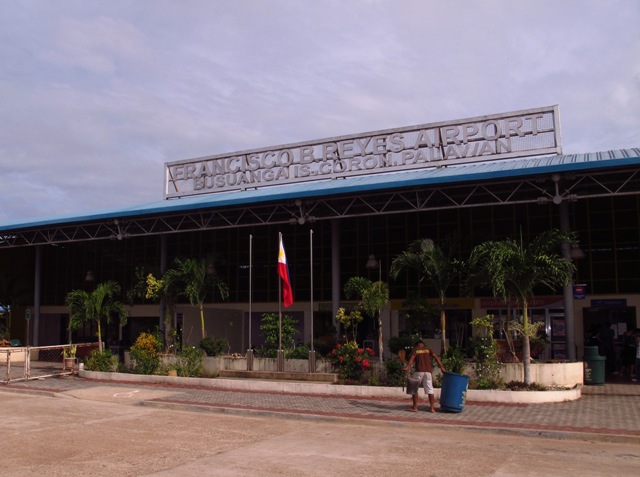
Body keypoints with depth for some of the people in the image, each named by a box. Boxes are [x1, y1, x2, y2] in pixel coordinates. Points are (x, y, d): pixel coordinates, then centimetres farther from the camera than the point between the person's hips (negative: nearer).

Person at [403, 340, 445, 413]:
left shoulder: (415, 350, 8)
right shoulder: (428, 350, 15)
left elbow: (412, 358, -10)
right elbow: (436, 357, 3)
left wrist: (407, 367, -24)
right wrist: (441, 367, 0)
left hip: (419, 371, -2)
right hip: (428, 371, 2)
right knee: (429, 389, 6)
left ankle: (415, 407, 8)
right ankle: (432, 407, 2)